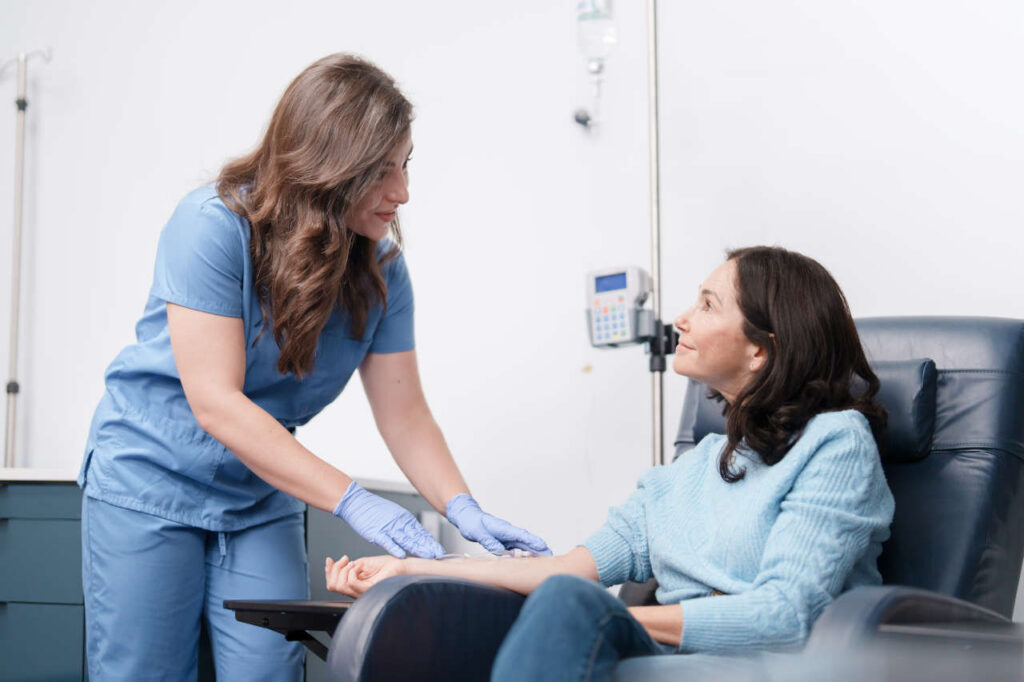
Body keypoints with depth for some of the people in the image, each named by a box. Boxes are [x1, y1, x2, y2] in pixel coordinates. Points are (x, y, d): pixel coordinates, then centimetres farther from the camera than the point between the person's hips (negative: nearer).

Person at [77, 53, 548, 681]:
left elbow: (404, 416, -4)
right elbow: (215, 403, -27)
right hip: (153, 481, -4)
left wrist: (462, 509, -21)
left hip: (265, 501, 4)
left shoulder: (380, 266, -6)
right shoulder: (215, 225, -23)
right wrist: (351, 501, -31)